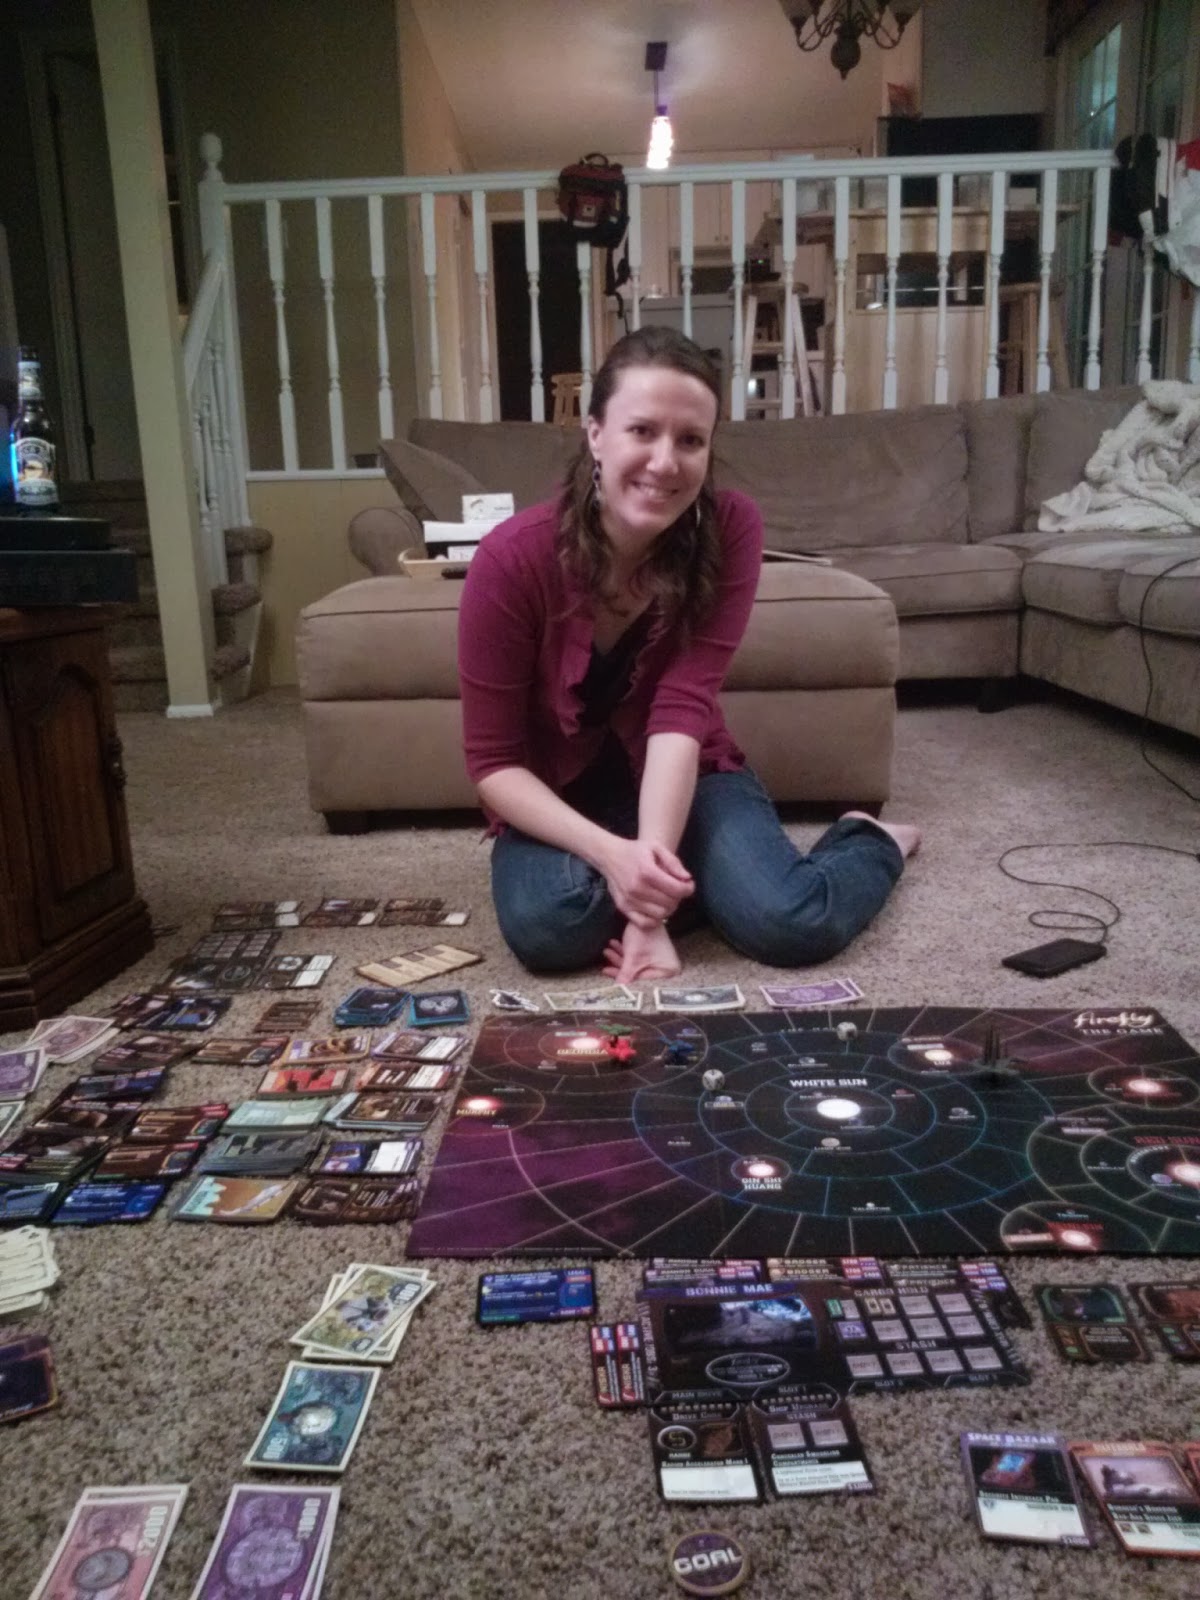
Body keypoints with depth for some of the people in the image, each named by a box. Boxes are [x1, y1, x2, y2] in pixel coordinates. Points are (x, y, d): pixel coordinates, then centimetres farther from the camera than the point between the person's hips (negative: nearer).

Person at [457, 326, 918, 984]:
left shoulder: (731, 528, -17)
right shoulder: (512, 558, -22)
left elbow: (683, 706, -25)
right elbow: (493, 762, -18)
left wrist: (652, 882, -36)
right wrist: (612, 854, -33)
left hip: (688, 776, 1)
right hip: (558, 795, 0)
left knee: (794, 924, -24)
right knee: (545, 925, -32)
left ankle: (869, 840, 12)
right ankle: (698, 877, -2)